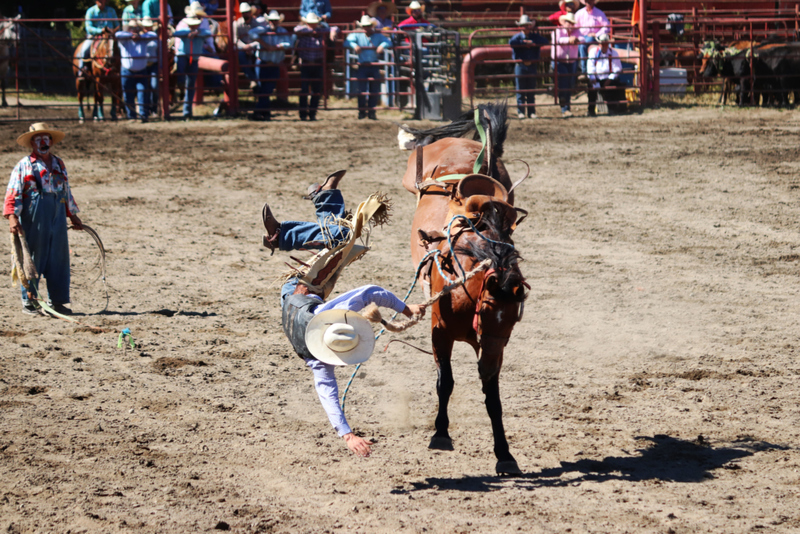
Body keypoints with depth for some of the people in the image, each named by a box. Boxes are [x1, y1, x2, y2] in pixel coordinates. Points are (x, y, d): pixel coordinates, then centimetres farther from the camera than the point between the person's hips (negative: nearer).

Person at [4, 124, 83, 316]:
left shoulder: (59, 164, 15)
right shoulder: (23, 166, -1)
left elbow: (67, 191, 23)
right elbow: (13, 193, -7)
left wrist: (73, 215, 24)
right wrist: (12, 216, -19)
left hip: (57, 217, 5)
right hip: (34, 220, -5)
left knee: (59, 259, 6)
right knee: (32, 260, -1)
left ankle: (56, 300, 15)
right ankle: (29, 302, 6)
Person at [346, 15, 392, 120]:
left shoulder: (378, 36, 9)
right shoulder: (357, 35, 6)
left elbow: (389, 42, 0)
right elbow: (347, 42, -5)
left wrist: (382, 46, -22)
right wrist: (354, 46, -26)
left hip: (374, 66, 1)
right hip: (362, 66, -1)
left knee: (374, 90, 2)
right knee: (362, 90, -6)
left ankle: (371, 111, 12)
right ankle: (362, 111, 6)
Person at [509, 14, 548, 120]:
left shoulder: (534, 37, 7)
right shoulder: (517, 37, 0)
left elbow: (545, 41, -8)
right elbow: (511, 42, -21)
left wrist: (532, 42, -15)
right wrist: (524, 42, -18)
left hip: (532, 65, 2)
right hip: (520, 66, -2)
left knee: (531, 90, 6)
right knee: (520, 90, 0)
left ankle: (531, 112, 11)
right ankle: (520, 112, 5)